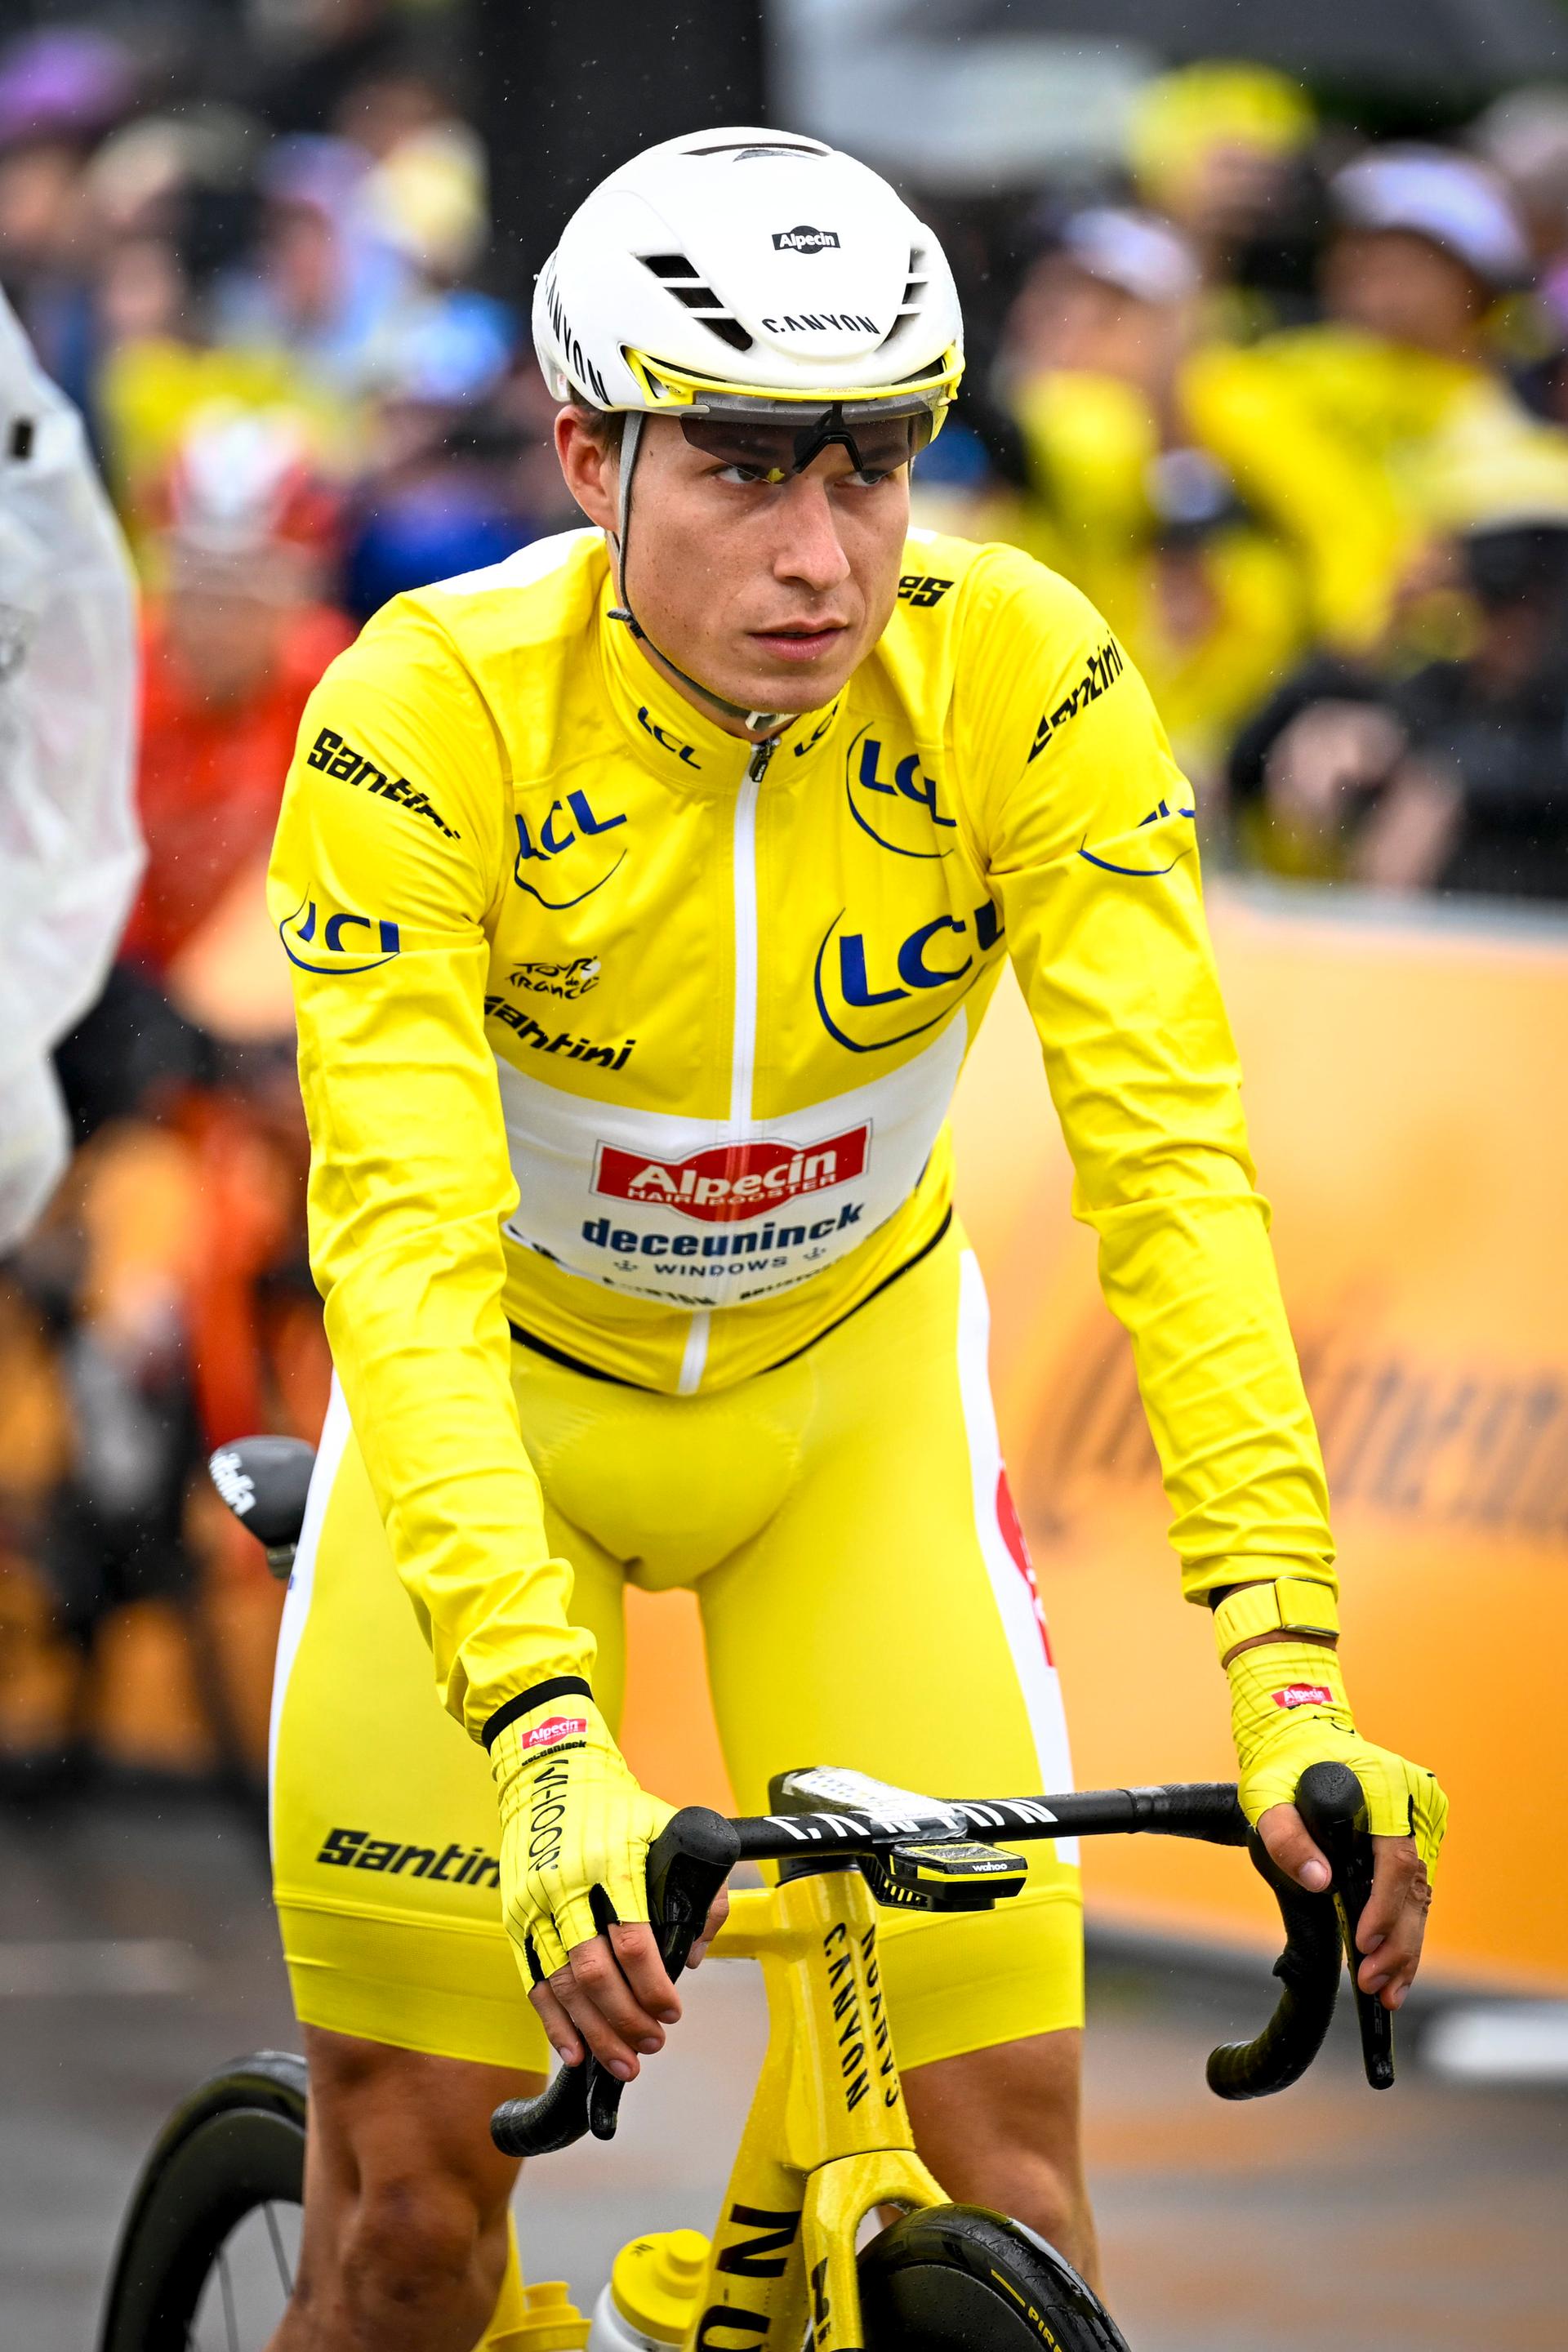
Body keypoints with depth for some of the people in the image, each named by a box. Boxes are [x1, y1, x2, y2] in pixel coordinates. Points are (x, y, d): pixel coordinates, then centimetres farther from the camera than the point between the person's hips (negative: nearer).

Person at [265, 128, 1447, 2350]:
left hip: (855, 1385, 2)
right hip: (508, 1397, -2)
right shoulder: (431, 710, -30)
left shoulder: (1025, 680, -25)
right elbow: (404, 1247, -38)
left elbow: (1175, 1170, -29)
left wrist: (1284, 1671, -41)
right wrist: (549, 1745, -50)